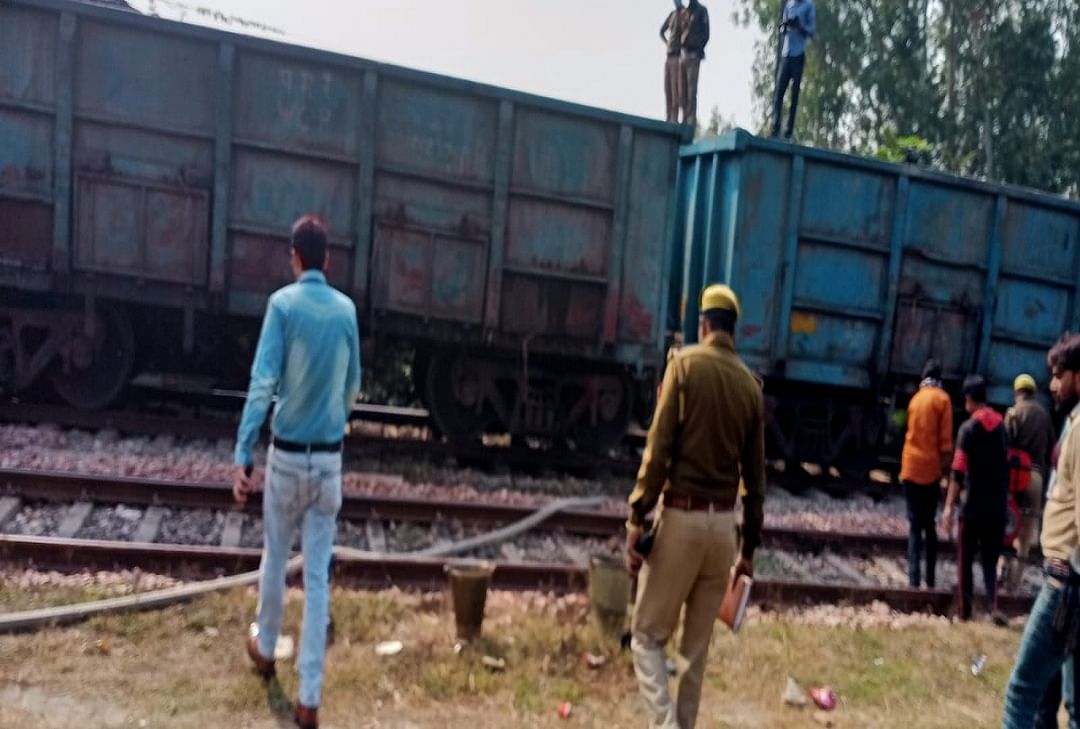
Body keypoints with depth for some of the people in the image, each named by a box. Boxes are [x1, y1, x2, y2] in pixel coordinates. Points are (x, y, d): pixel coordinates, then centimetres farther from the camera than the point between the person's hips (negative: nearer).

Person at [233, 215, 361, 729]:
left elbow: (262, 384, -17)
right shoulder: (347, 309, 2)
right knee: (318, 577, 4)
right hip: (330, 459, 2)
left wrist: (242, 457, -17)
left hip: (287, 455, -2)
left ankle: (265, 649, 42)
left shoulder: (283, 303, -9)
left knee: (275, 560, 19)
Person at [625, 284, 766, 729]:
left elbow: (659, 448, -12)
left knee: (647, 634, 6)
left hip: (681, 516, -4)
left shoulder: (685, 363, -5)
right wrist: (750, 547, 16)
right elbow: (755, 476, 9)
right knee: (697, 645, 15)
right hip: (724, 523, 4)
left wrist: (636, 518, -9)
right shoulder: (751, 384, 7)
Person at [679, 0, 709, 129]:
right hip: (683, 53, 6)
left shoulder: (701, 11, 4)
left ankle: (691, 120, -15)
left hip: (694, 54, -6)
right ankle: (685, 119, 5)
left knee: (691, 89, -12)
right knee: (683, 89, 3)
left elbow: (705, 33, -1)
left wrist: (699, 50, -10)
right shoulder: (684, 12, 20)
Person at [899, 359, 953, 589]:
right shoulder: (943, 399, -1)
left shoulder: (915, 398, 8)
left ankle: (914, 578, -4)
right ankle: (931, 579, 9)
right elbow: (945, 439, -6)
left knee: (915, 524, 3)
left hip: (911, 468, 2)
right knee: (930, 524, 8)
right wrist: (945, 466, 0)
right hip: (931, 469, -2)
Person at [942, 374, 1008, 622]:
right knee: (990, 558, 10)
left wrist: (949, 506, -14)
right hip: (997, 506, 4)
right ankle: (993, 605, -8)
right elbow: (1006, 466, 14)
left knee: (966, 559, 8)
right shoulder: (1001, 425, 8)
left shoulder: (968, 428, -9)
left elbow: (958, 471, -15)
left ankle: (965, 610, 14)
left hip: (973, 506, -4)